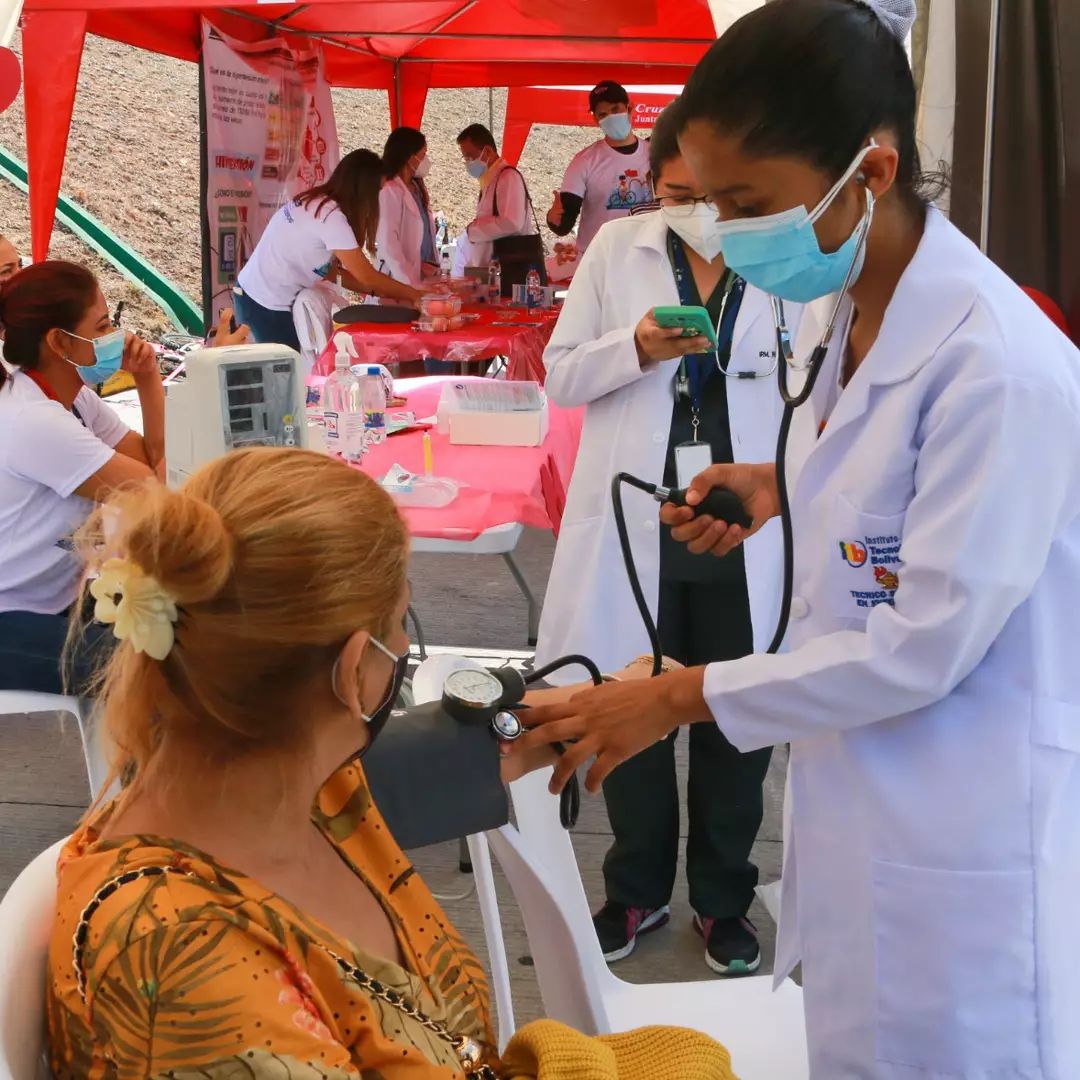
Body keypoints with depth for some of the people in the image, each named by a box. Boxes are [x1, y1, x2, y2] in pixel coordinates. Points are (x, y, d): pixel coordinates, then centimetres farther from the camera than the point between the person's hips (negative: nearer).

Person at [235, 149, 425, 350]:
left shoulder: (315, 203, 6)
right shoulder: (330, 216, -21)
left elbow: (332, 269, 9)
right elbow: (366, 276, -17)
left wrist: (385, 293, 5)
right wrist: (413, 294, -5)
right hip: (267, 304, -9)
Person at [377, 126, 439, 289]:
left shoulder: (418, 189, 14)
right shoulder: (390, 192, -12)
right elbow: (388, 244, -19)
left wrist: (433, 264, 0)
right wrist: (412, 284, -22)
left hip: (424, 277, 7)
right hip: (400, 283, -7)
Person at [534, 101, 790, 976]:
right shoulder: (617, 249, 1)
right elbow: (560, 374, 3)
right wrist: (637, 348, -16)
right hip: (634, 529, 1)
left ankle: (724, 898, 32)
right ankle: (637, 890, 33)